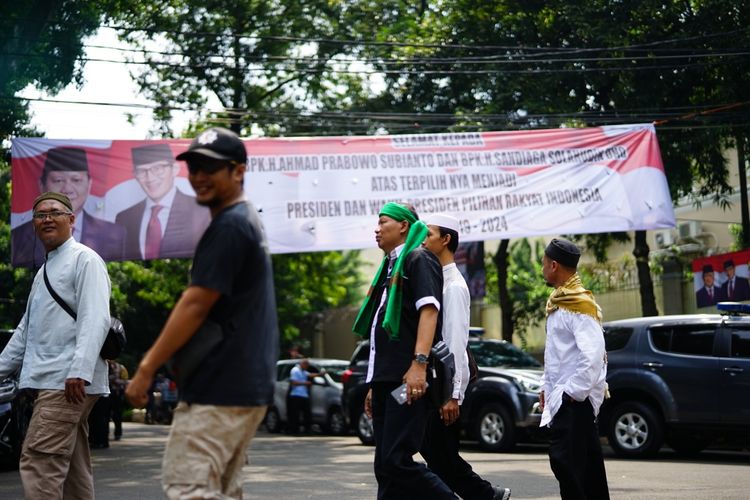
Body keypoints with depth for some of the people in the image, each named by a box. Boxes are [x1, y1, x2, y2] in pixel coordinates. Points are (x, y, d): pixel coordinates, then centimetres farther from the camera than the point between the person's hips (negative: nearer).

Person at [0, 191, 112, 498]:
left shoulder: (84, 259, -3)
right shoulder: (44, 271, 24)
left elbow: (95, 320, -16)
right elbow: (26, 330, 29)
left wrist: (79, 370, -26)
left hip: (69, 382, -9)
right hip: (50, 382, 9)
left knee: (38, 462, -16)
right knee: (74, 469, 10)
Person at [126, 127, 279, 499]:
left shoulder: (228, 226, -13)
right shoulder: (248, 220, 20)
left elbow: (195, 305, -17)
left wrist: (147, 368, -13)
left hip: (219, 387, -11)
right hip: (249, 383, 11)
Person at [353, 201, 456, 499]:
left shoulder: (418, 259, -2)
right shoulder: (390, 267, 25)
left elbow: (429, 310, -15)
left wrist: (419, 364, -26)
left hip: (408, 378, -9)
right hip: (385, 380, 9)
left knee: (395, 461, -16)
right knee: (385, 467, 5)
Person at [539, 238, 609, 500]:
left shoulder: (579, 303, -14)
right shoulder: (559, 301, 16)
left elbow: (593, 355, -23)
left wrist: (573, 392, -20)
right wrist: (547, 386, 19)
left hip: (573, 399, -10)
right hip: (561, 397, 10)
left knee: (564, 459, -14)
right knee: (586, 462, 13)